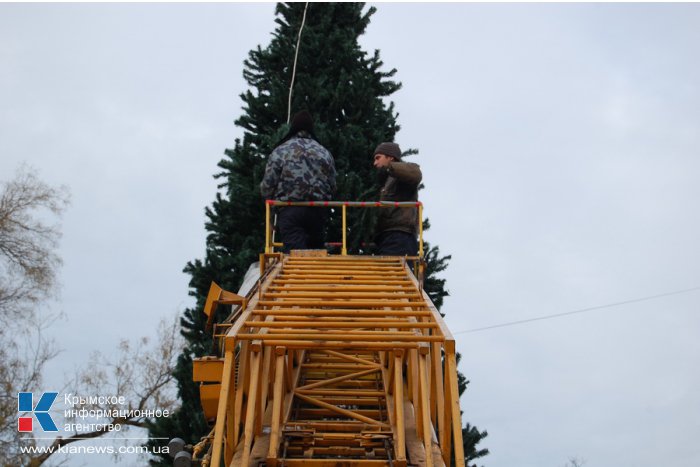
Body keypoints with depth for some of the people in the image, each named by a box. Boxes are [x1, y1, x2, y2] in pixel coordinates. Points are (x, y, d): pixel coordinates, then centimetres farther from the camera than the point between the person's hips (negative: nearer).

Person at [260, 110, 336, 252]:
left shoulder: (280, 151, -2)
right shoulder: (324, 153, 10)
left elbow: (267, 186, -4)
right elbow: (332, 187, 10)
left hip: (290, 211, -4)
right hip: (319, 212, 4)